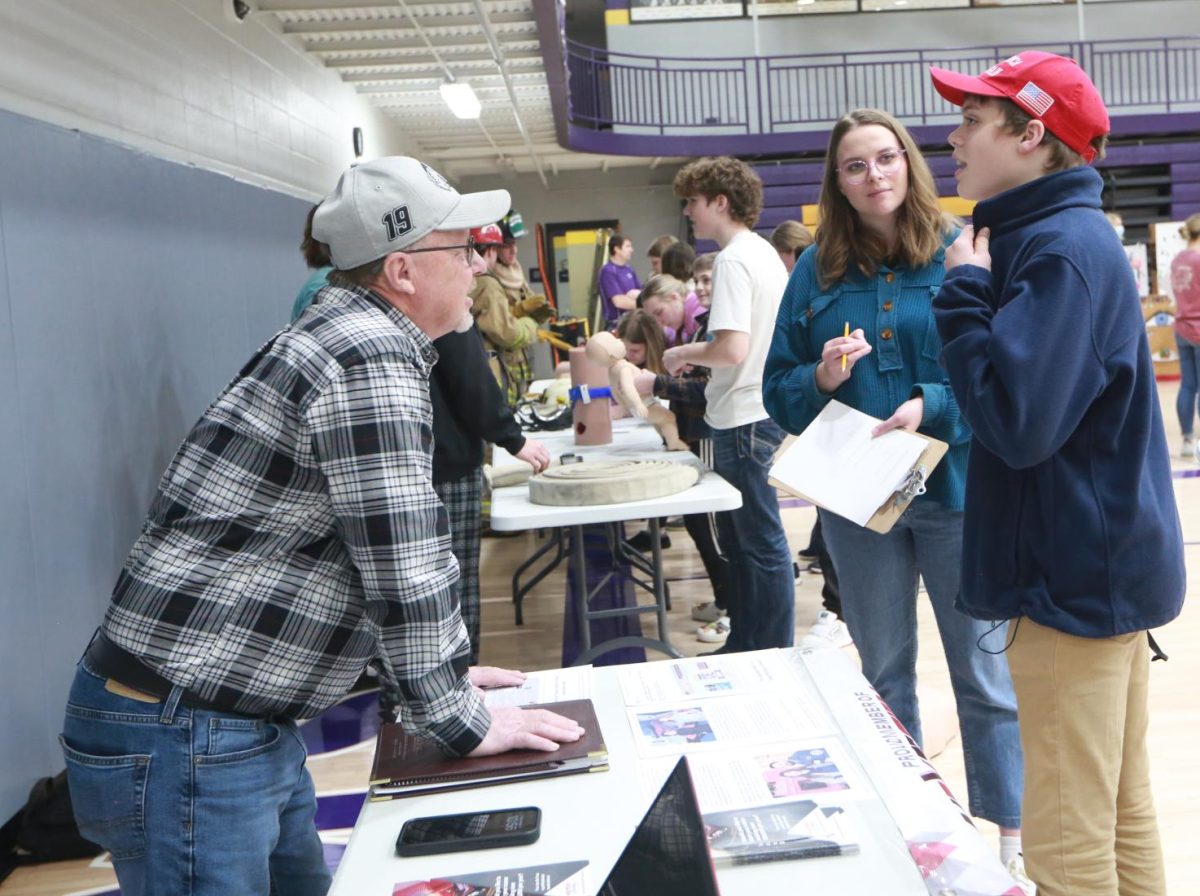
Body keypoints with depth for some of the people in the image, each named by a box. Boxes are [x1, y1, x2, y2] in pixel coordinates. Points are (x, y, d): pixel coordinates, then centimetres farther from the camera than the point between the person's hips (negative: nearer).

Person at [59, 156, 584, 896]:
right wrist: (464, 723, -9)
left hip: (248, 726, 10)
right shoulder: (373, 361, -19)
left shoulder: (349, 338, 14)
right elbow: (406, 570, -22)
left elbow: (393, 555, 20)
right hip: (178, 744, -10)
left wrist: (447, 676, 18)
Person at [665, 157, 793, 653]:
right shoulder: (764, 251, 13)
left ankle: (775, 654, 10)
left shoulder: (733, 260, -17)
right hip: (758, 409, 10)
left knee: (760, 542, -1)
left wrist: (683, 353, -9)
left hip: (745, 418, -10)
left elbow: (731, 348, -27)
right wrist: (694, 358, 16)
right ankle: (743, 644, 28)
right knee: (736, 537, 18)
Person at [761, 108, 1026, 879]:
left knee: (986, 672, 5)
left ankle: (1009, 832, 22)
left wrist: (933, 407, -22)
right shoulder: (817, 270, 4)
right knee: (884, 673, 16)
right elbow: (779, 387, 5)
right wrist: (821, 378, -15)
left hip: (957, 489, -3)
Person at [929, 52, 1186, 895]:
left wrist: (965, 291, -16)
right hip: (1101, 563, 10)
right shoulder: (1052, 234, 13)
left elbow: (1018, 423, -26)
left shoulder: (1061, 248, -18)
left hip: (1075, 577, -10)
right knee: (1122, 812, 19)